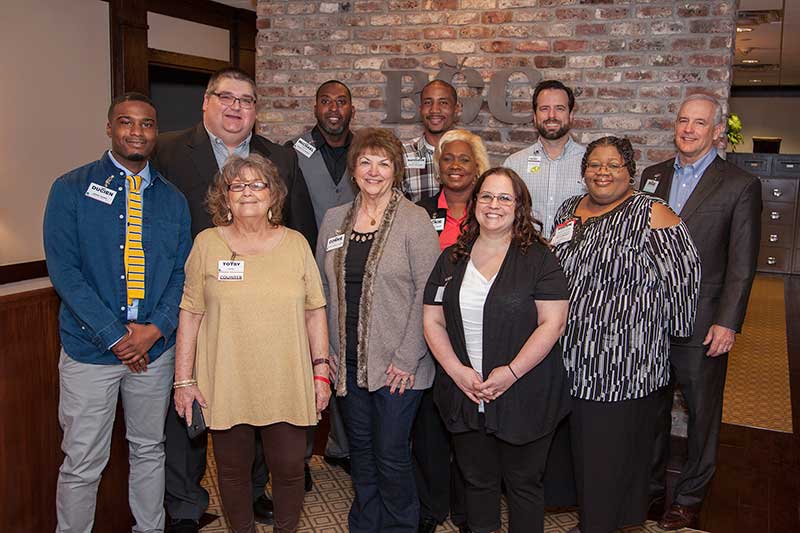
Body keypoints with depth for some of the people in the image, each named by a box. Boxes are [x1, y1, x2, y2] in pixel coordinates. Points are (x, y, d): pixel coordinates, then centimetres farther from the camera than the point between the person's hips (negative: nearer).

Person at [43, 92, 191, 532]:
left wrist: (155, 328, -11)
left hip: (156, 347, 3)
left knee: (149, 450, 18)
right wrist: (115, 336, -15)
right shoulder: (72, 189, -4)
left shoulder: (172, 200, 7)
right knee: (82, 463, 6)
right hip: (89, 348, -3)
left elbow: (182, 272, 5)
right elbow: (63, 270, -10)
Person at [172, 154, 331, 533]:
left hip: (287, 386, 1)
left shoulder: (295, 243, 3)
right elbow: (190, 314, 1)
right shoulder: (207, 244, 0)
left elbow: (314, 312, 6)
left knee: (289, 469, 8)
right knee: (233, 470, 12)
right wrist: (184, 380, -1)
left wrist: (321, 370, 3)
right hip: (225, 385, 0)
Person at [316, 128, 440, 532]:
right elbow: (324, 290, 13)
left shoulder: (415, 220, -8)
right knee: (360, 450, 15)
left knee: (391, 454, 2)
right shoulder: (334, 219, 8)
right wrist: (326, 351, 7)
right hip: (348, 360, 5)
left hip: (397, 363, -4)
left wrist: (407, 357, -14)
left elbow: (427, 291, -11)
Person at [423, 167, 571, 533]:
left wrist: (511, 372, -18)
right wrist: (456, 370, -9)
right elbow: (433, 322, 4)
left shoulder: (539, 258, -6)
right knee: (477, 480, 19)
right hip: (463, 397, 4)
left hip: (524, 398, -3)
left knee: (523, 483, 12)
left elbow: (553, 323, -12)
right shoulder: (452, 259, 6)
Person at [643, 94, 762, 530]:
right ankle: (649, 489, 31)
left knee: (702, 416, 11)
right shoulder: (652, 176, 9)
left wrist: (728, 323, -12)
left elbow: (742, 265, -7)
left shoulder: (741, 185, -4)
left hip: (701, 325, -4)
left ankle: (689, 497, 29)